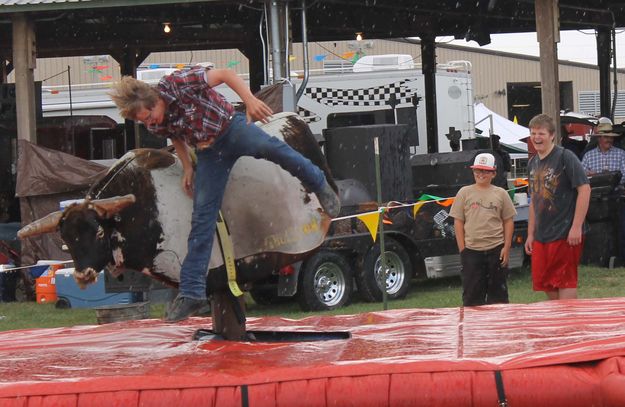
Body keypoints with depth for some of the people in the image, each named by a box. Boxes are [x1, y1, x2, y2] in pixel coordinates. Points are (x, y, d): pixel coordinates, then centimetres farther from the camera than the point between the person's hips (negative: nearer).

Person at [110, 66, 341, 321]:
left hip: (231, 128, -4)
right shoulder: (154, 125, -5)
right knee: (202, 214, -3)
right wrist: (187, 168, 13)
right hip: (209, 152, 4)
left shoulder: (179, 83, -24)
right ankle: (191, 292, -3)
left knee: (268, 147, -35)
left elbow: (224, 75, -20)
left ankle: (319, 185, -10)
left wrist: (250, 100, -31)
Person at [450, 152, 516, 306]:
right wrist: (462, 249, -2)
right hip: (472, 250, -1)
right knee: (472, 293, 0)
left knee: (498, 292, 6)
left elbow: (508, 221, 8)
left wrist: (506, 247, 0)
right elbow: (458, 222, 4)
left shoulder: (500, 194, 6)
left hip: (496, 249, 1)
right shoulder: (465, 193, 4)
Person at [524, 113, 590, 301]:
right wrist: (530, 234, 18)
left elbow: (584, 189, -13)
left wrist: (576, 227, -18)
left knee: (565, 284, -6)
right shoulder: (532, 163, 14)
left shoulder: (565, 157, -9)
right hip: (541, 237, 7)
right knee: (548, 286, 9)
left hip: (565, 235, -7)